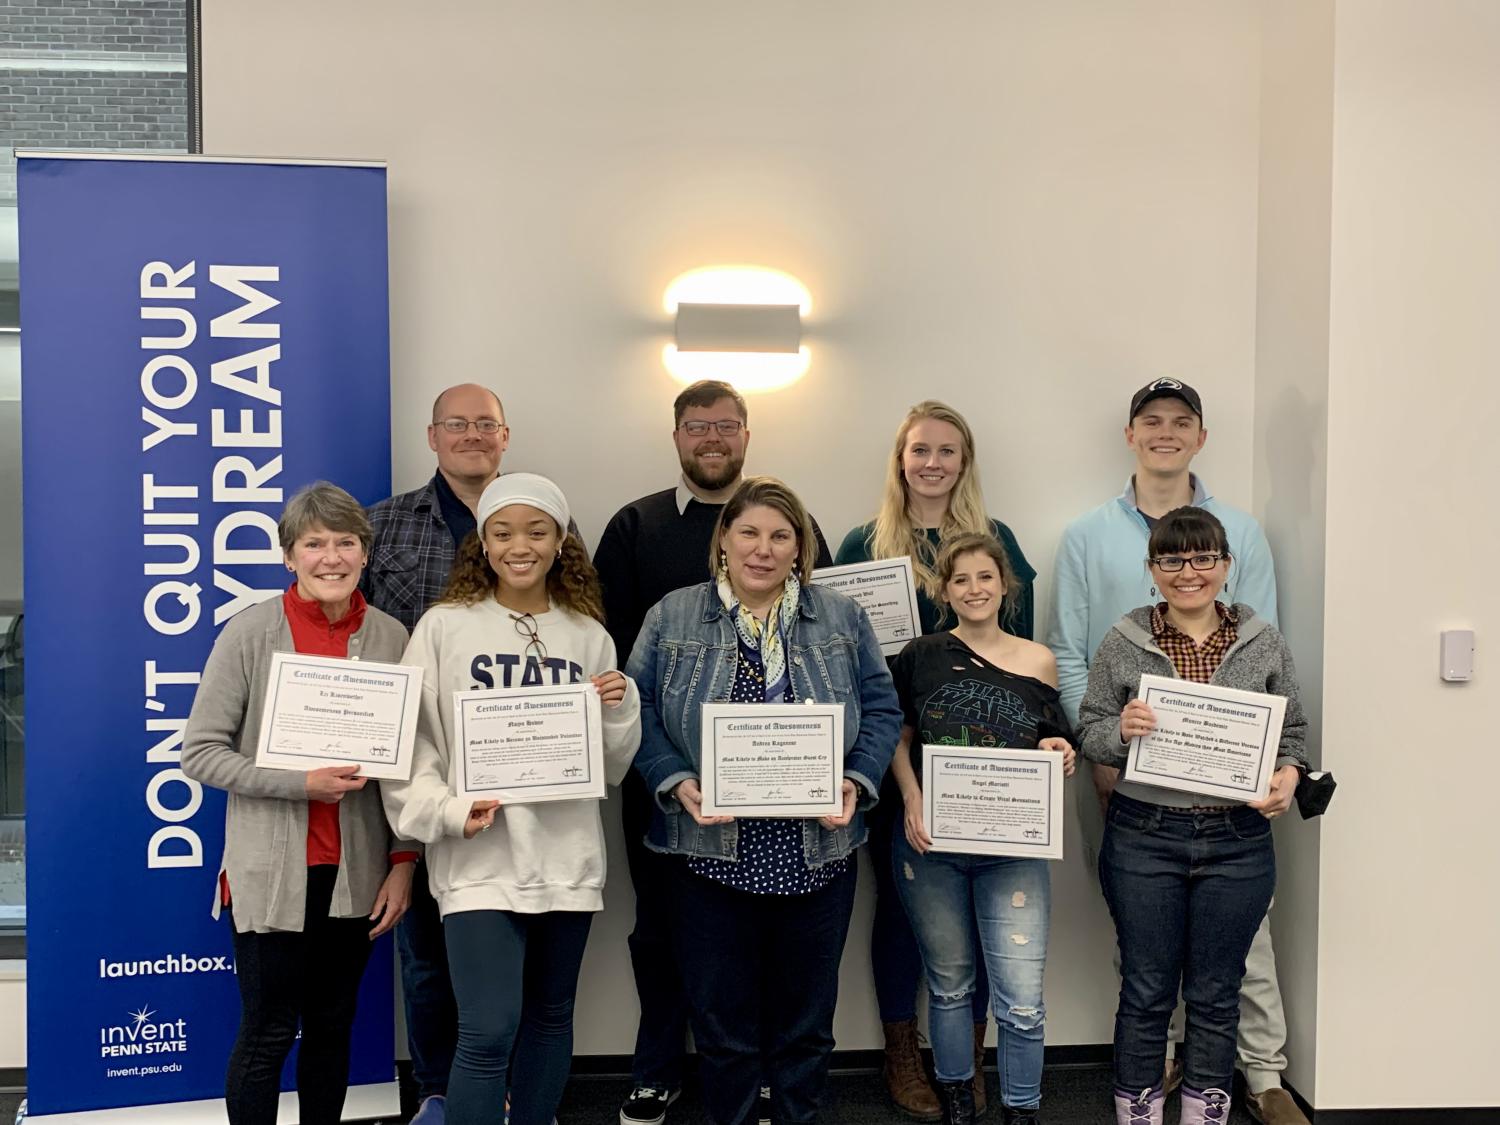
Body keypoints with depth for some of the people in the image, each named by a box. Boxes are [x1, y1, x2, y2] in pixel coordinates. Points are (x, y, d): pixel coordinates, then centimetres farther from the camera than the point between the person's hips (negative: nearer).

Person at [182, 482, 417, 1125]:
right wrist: (300, 783, -19)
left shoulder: (392, 639, -1)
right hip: (272, 871, -3)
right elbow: (200, 752, -8)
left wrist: (402, 863, 1)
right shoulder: (251, 633, -8)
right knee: (267, 1036, 7)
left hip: (356, 872, 3)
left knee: (332, 1028, 16)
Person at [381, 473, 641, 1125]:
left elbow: (611, 770, 10)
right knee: (488, 1032, -8)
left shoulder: (589, 637, 6)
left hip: (567, 857, 4)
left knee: (550, 1019, 17)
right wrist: (447, 811, -17)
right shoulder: (444, 627, -2)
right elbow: (409, 740, -4)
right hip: (479, 859, -3)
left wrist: (621, 709, -8)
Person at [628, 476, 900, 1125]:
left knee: (806, 1018, 14)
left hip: (816, 852, 1)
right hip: (711, 850, -1)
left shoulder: (841, 619, 6)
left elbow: (880, 711, 5)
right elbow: (640, 711, 0)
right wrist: (677, 782, -14)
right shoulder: (672, 618, 3)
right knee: (720, 1016, 10)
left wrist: (857, 782, -10)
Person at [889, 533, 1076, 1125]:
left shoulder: (1038, 662, 3)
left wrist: (1061, 754, -11)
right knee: (949, 984, 15)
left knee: (1022, 1003, -3)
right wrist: (912, 800, -10)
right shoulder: (921, 655, 1)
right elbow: (897, 739, 5)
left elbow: (1057, 746, 11)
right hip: (930, 841, 0)